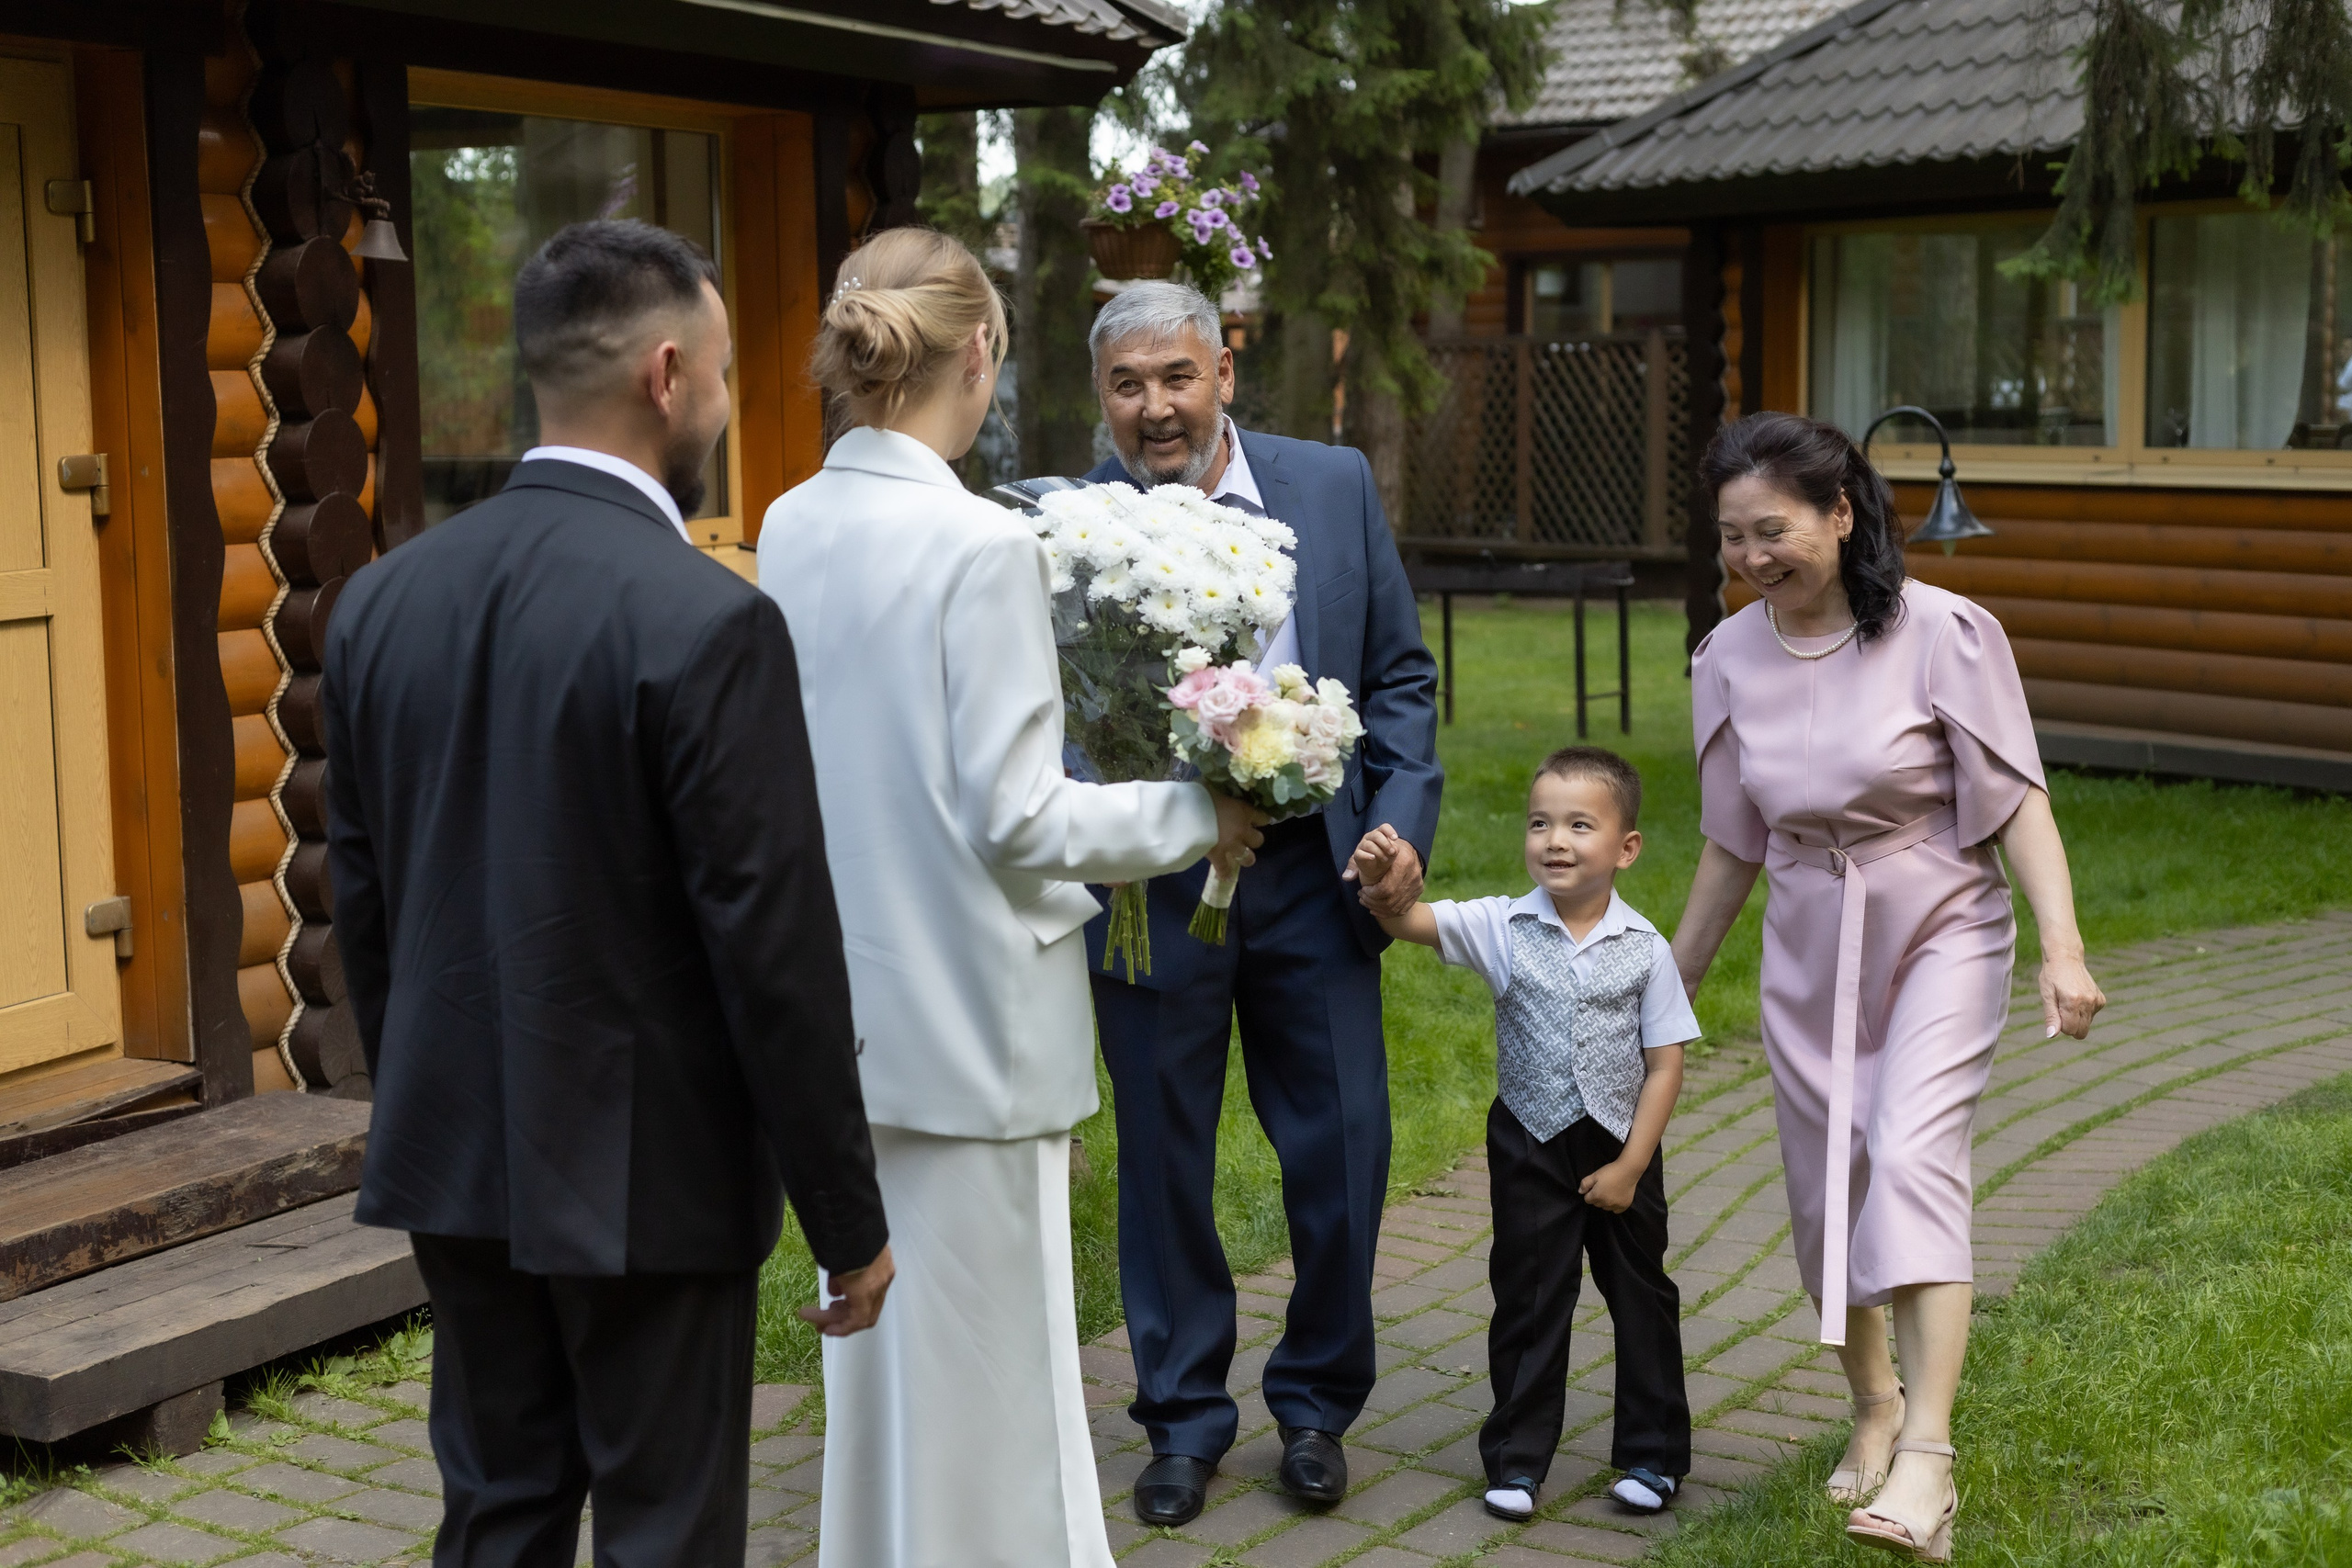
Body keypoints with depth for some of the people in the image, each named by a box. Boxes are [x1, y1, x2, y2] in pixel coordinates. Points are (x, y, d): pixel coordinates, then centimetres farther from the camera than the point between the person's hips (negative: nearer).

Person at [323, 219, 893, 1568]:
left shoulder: (385, 598, 1)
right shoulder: (706, 621, -19)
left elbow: (362, 898, 9)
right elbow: (775, 947, -18)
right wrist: (850, 1217, -8)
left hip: (454, 1161, 6)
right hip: (649, 1177, -6)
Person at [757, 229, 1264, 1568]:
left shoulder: (791, 529, 2)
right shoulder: (981, 544, -19)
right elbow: (1016, 819, -18)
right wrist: (1197, 816, -4)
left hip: (850, 998, 7)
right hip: (966, 1015, -7)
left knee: (879, 1334, 20)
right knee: (990, 1358, 6)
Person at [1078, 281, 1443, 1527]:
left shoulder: (1335, 487, 3)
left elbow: (1399, 675, 7)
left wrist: (1403, 823, -4)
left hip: (1312, 873, 2)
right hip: (1149, 882, -1)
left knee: (1342, 1150, 7)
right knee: (1162, 1158, 10)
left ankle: (1316, 1400, 28)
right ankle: (1184, 1414, 28)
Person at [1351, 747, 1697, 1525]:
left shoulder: (1645, 949, -9)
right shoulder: (1504, 928, -8)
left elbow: (1664, 1066, -7)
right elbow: (1408, 920, -19)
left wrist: (1629, 1166, -9)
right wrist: (1376, 879, -42)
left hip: (1620, 1148, 0)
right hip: (1529, 1147, 0)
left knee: (1642, 1299, 12)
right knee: (1528, 1301, 7)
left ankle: (1651, 1454, 27)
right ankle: (1517, 1460, 17)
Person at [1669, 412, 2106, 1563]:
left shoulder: (1941, 633, -14)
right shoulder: (1730, 660, -2)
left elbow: (2017, 799, -11)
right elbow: (1732, 845, 8)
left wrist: (2063, 947, -21)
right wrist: (1670, 982, 13)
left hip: (1938, 931, -4)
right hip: (1808, 950, 5)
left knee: (1913, 1162, -21)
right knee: (1825, 1195, 9)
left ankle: (1927, 1461, -23)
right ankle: (1874, 1409, 32)